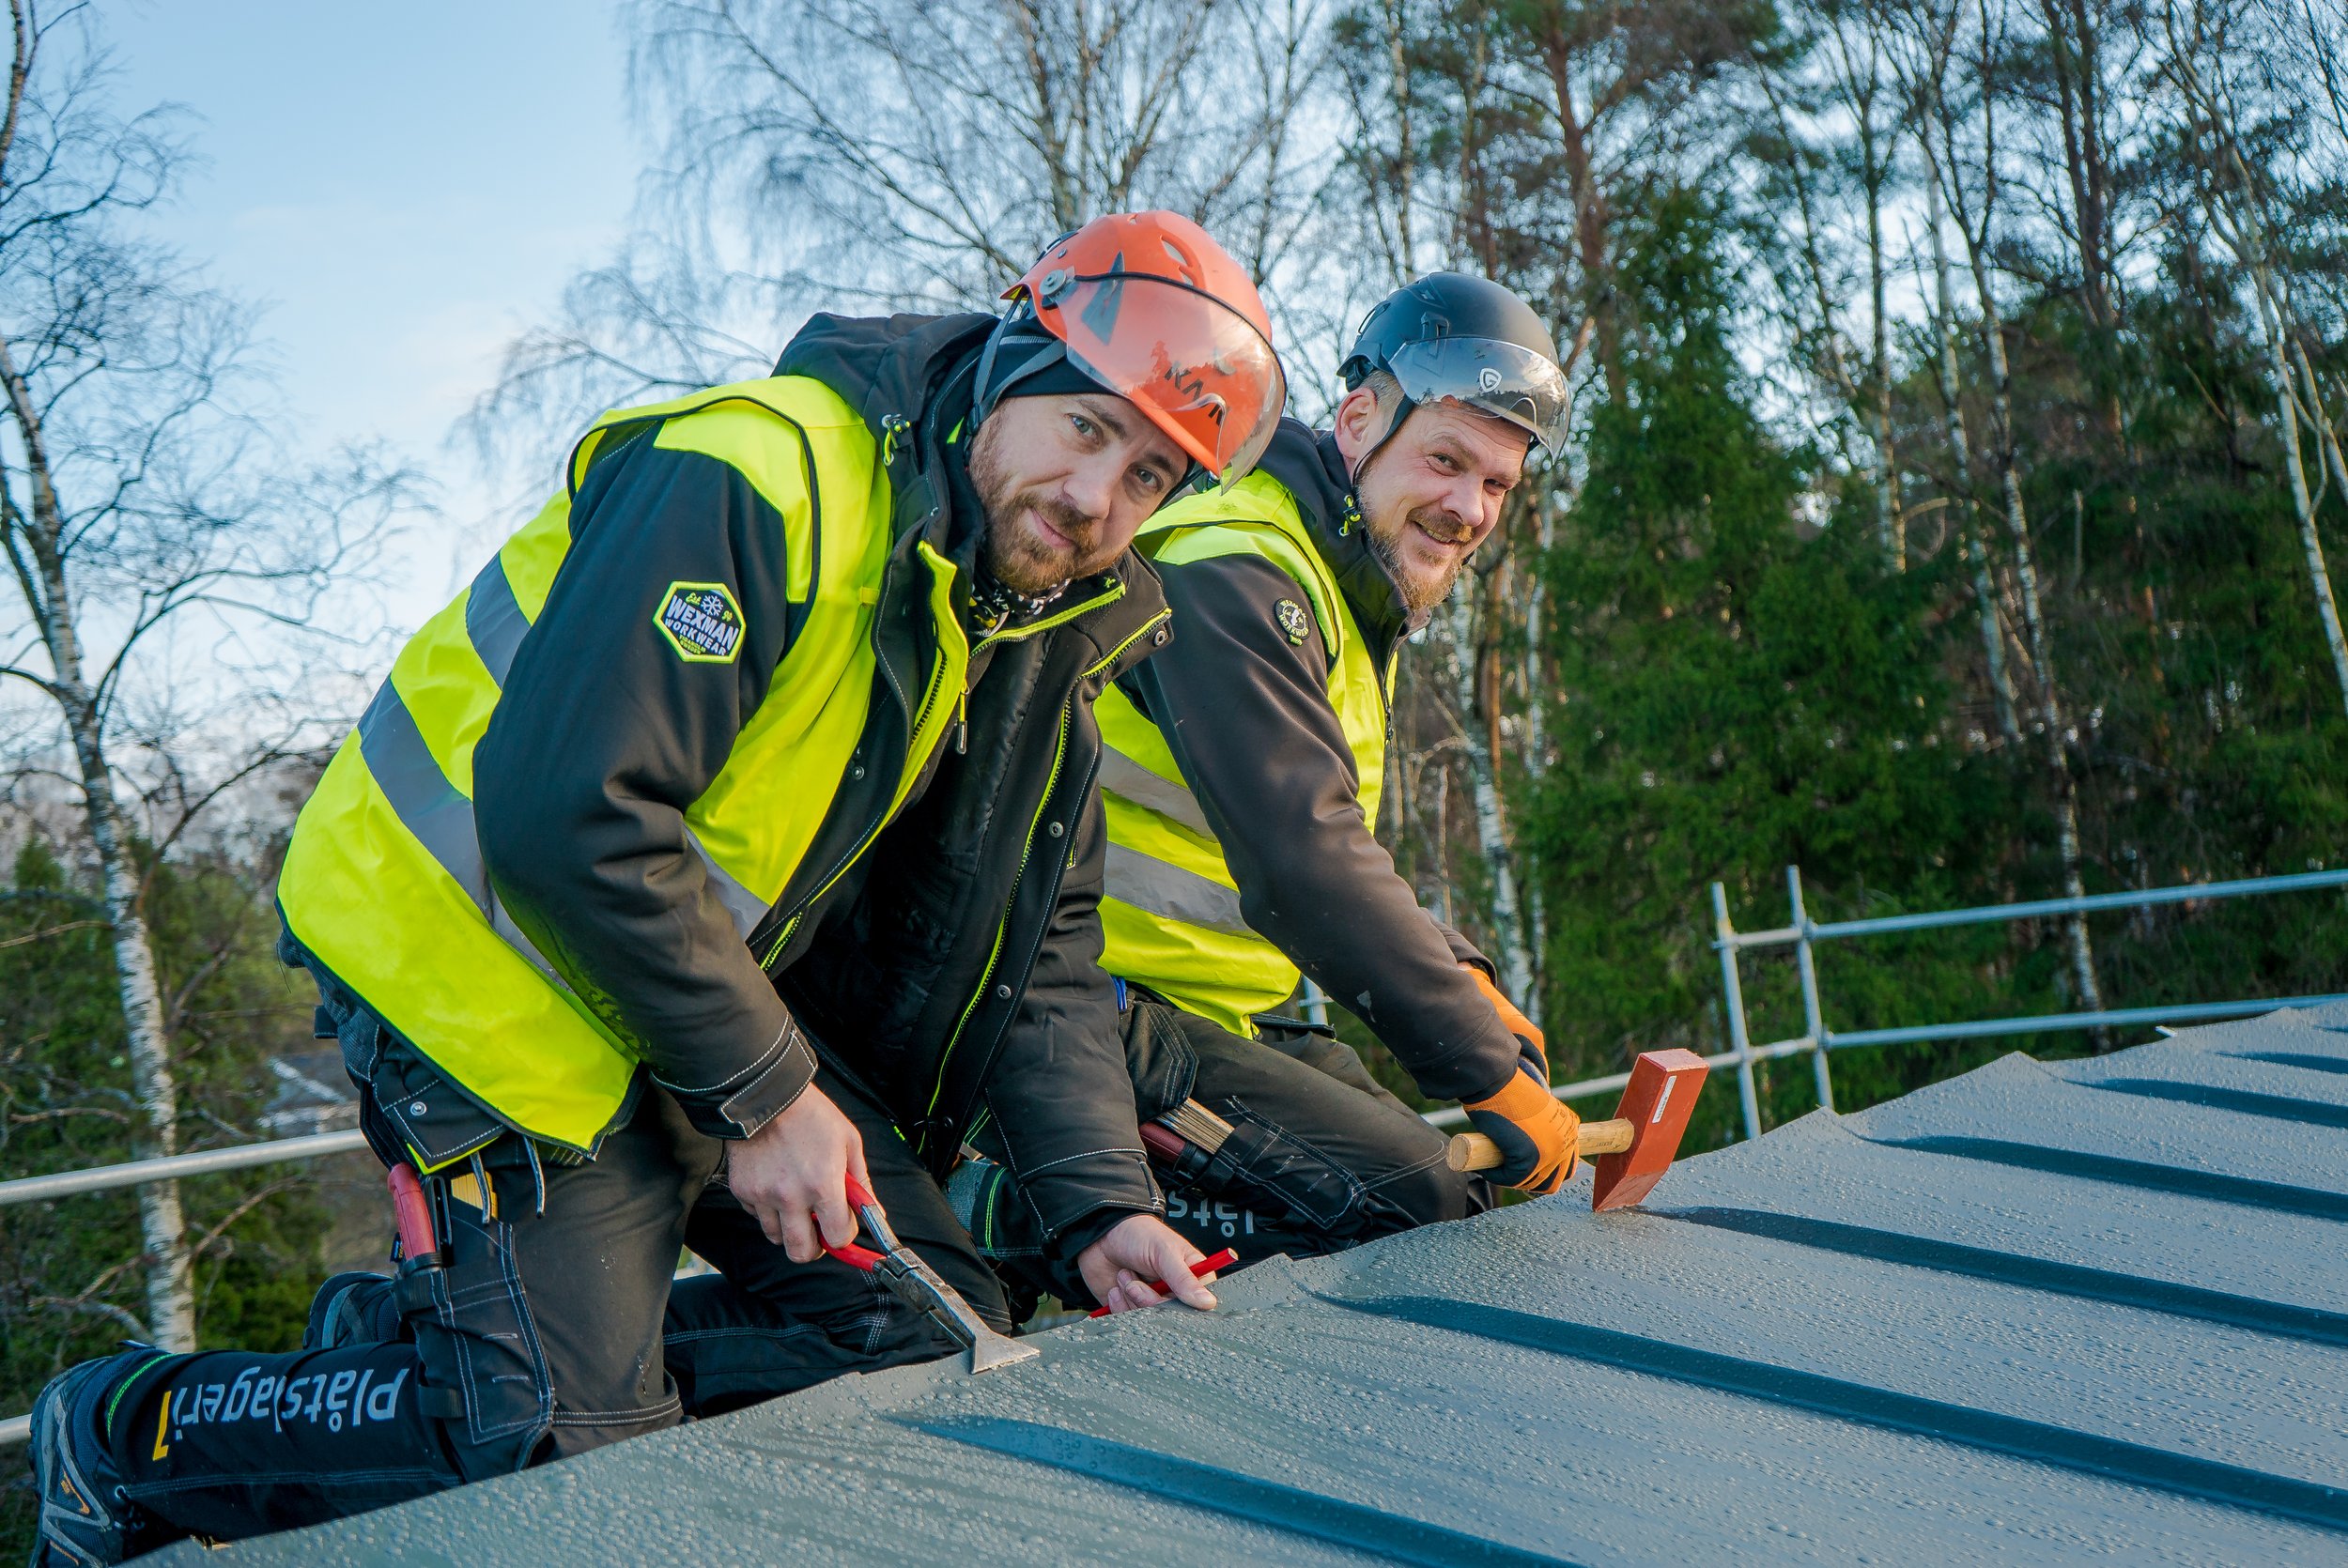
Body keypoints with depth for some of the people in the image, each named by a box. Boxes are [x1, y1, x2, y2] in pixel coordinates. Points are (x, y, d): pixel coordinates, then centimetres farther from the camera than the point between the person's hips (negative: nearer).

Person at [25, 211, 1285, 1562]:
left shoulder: (1059, 631, 4)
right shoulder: (759, 477, -24)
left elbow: (1038, 944, 7)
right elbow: (564, 814, -30)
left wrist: (1101, 1195, -5)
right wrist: (763, 1091, -22)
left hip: (716, 984, 9)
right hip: (488, 958, -9)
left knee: (938, 1332, 3)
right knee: (577, 1441, -13)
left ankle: (404, 1340, 14)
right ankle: (121, 1435, 10)